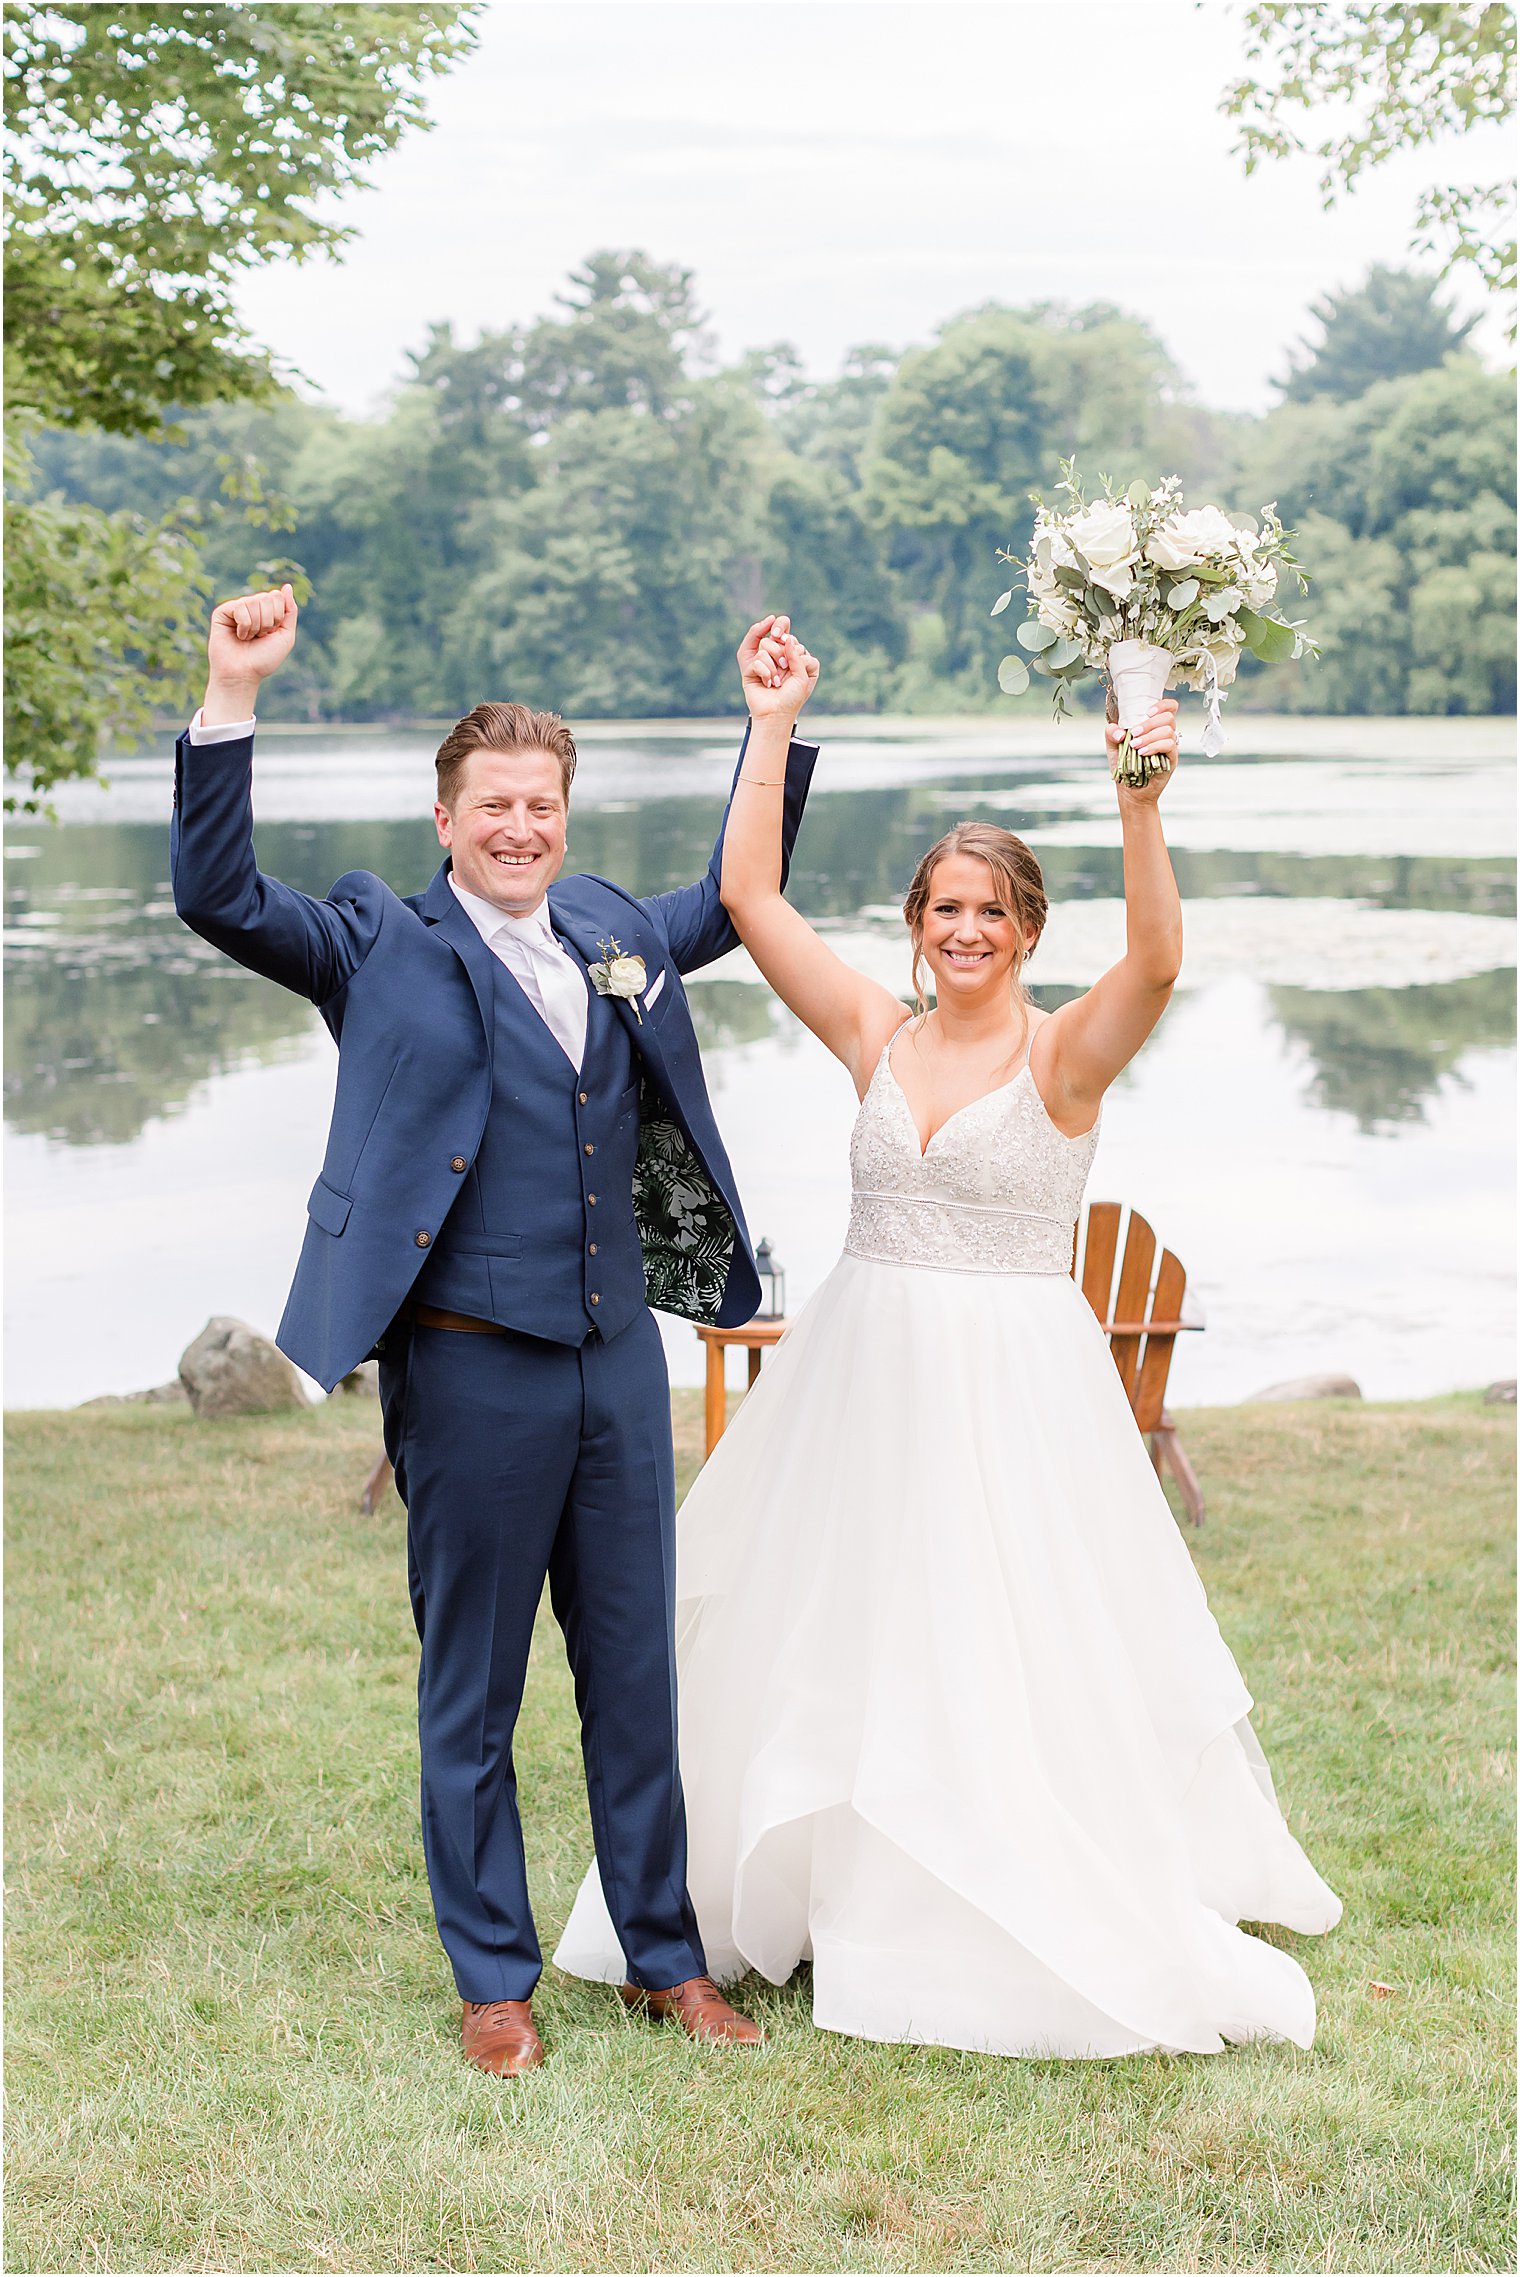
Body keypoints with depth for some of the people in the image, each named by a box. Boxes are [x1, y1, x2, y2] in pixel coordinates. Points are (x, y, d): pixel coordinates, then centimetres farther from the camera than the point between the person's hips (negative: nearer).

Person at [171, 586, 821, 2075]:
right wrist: (232, 699, -22)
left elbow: (738, 896, 29)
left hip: (620, 1353, 5)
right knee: (471, 1692, 7)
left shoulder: (615, 933, 12)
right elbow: (219, 897, -14)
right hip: (472, 1365, -4)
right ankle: (493, 1981, 21)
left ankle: (664, 1956, 27)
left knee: (636, 1673, 13)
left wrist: (779, 729, 22)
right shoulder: (382, 945, -2)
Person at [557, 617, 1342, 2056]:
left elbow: (1155, 962, -26)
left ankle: (1094, 1940, 15)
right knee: (832, 1650, 13)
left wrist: (1140, 806, -38)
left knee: (1014, 1672, -1)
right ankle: (826, 1896, 33)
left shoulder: (1065, 1055, -6)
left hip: (1012, 1392, -4)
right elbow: (748, 899, 0)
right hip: (861, 1386, 5)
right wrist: (772, 726, -3)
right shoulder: (875, 1038, 5)